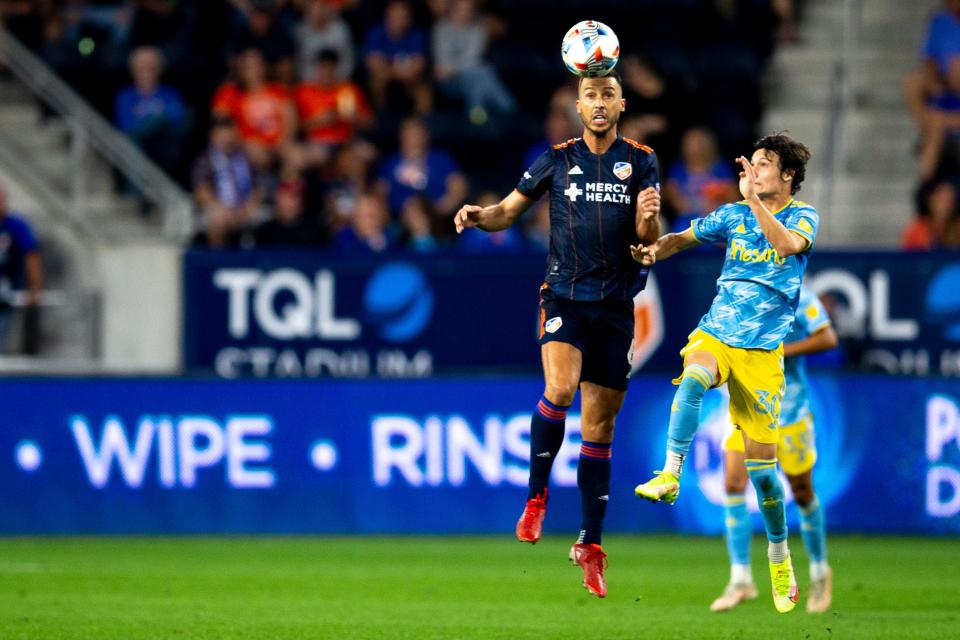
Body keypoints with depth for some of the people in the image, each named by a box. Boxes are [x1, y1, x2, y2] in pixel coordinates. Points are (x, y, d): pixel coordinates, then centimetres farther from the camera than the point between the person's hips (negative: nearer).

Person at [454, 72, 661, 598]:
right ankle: (536, 496, -9)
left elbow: (649, 239, -1)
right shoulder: (558, 159, 5)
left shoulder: (640, 161, 5)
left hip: (616, 306, 1)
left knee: (599, 427, 6)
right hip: (564, 297, -1)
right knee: (559, 388, -28)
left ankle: (590, 545, 14)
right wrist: (478, 215, -11)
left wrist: (648, 219, -24)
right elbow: (509, 211, 11)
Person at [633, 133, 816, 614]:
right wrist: (655, 249, -10)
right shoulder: (734, 214, 10)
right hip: (715, 333, 2)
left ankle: (779, 556, 16)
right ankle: (670, 476, -35)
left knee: (761, 456, -1)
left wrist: (753, 199, -32)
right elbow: (685, 238, 12)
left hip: (763, 349, -2)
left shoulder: (803, 216, -2)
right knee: (693, 378, -35)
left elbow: (788, 244, -24)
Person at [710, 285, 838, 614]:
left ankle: (819, 572, 29)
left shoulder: (797, 294, -9)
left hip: (788, 409, -4)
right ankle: (740, 580, -10)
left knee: (802, 492, 7)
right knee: (733, 483, -12)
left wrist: (781, 351, -25)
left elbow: (828, 338, -18)